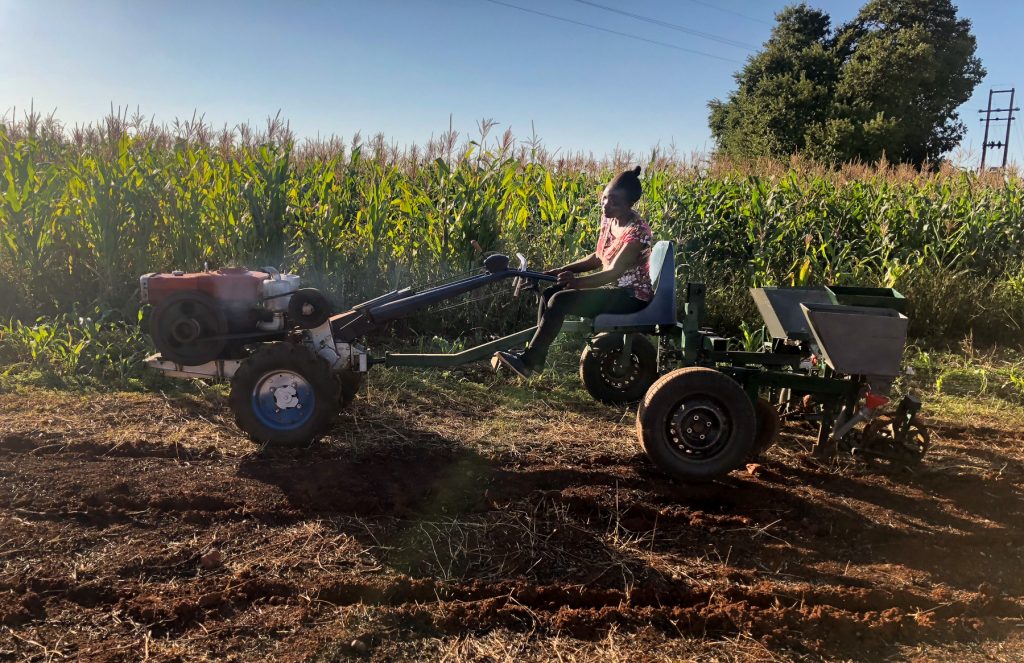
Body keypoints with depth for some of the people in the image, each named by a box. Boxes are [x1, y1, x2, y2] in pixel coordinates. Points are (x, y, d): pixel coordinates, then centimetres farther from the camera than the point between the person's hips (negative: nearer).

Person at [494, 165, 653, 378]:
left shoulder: (637, 231, -22)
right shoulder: (608, 219, 4)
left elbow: (613, 272, -29)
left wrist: (576, 281, -42)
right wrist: (563, 270, 1)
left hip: (631, 296, -9)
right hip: (613, 287, 9)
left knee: (560, 300, -23)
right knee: (549, 292, 1)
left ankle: (527, 362, -16)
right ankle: (537, 356, 5)